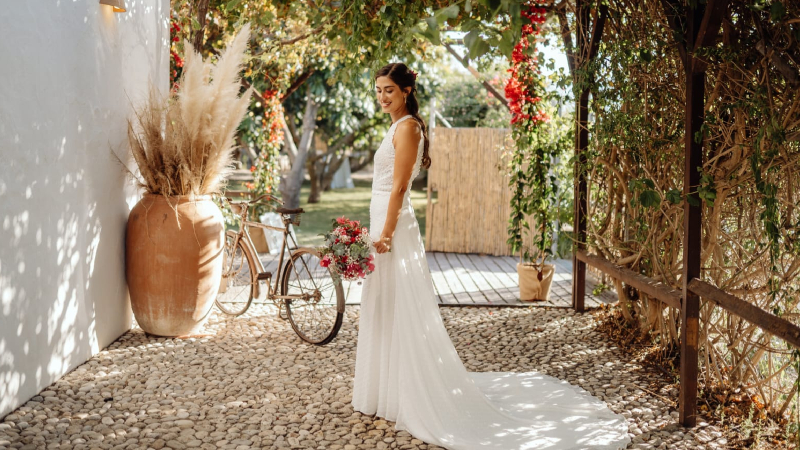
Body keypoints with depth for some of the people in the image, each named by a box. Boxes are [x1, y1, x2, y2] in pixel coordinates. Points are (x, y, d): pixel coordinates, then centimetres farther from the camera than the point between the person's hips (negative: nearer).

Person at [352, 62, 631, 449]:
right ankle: (388, 392, 26)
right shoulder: (398, 127, 17)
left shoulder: (407, 127, -13)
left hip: (394, 228, -10)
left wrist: (385, 234, -20)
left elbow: (399, 187, -18)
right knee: (384, 313, 15)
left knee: (401, 314, -4)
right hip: (385, 224, 10)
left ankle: (412, 399, 5)